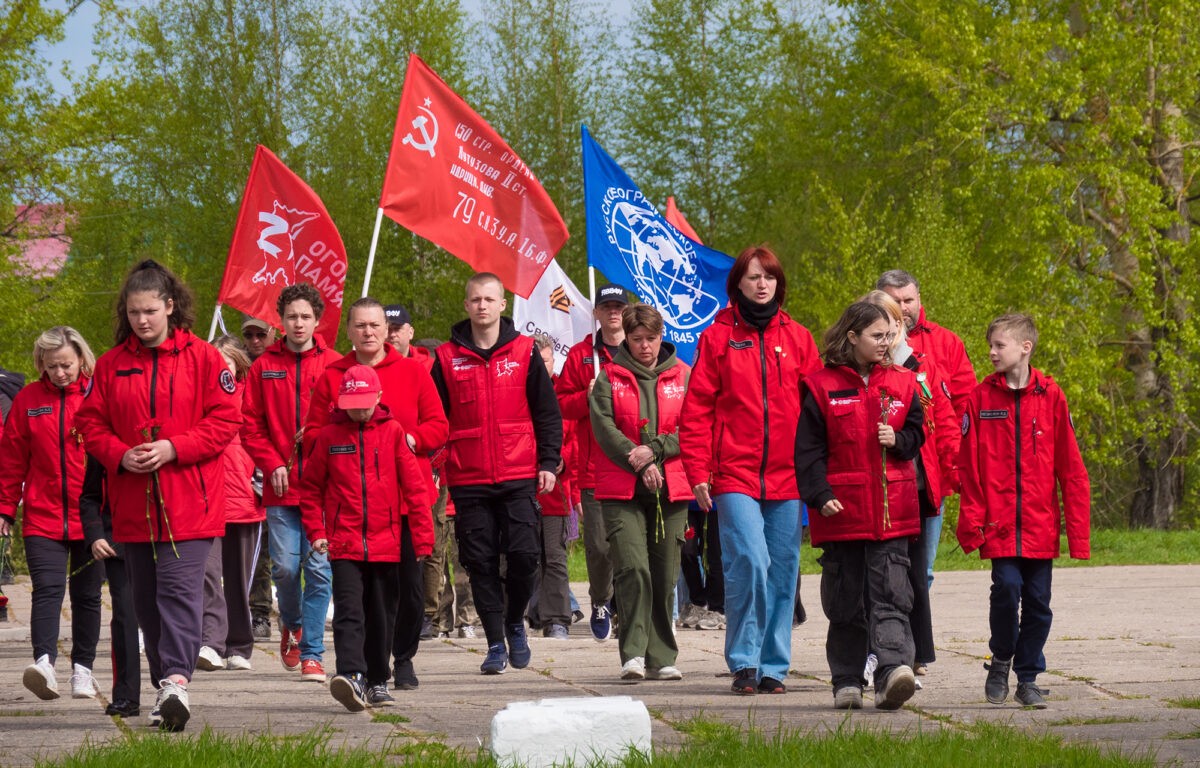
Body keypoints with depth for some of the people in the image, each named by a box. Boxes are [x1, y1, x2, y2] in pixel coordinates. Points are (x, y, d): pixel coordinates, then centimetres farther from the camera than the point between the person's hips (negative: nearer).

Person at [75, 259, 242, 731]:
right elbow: (91, 422, 10)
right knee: (146, 598, 9)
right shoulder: (112, 364, 9)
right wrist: (120, 455, -9)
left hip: (188, 502, -4)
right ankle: (167, 690, 18)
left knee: (178, 588, -17)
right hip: (133, 503, 4)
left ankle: (175, 680, -26)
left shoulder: (202, 358, -1)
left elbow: (225, 420, -5)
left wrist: (173, 449, -14)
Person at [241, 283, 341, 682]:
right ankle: (292, 624, 28)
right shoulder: (264, 367, 8)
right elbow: (251, 425, 7)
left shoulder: (334, 366, 5)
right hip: (281, 487, 1)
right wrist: (272, 465, -4)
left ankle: (311, 652, 4)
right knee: (285, 566, -2)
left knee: (318, 568, -3)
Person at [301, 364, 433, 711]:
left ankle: (378, 683, 21)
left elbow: (415, 487, 2)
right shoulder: (329, 436, 3)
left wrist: (423, 537, -2)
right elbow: (311, 489, 10)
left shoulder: (393, 432, 2)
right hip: (344, 543, -1)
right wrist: (316, 532, 1)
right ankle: (352, 676, -26)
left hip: (386, 543, 1)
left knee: (382, 615, 10)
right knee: (349, 611, -15)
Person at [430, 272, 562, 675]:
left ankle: (515, 622, 17)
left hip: (519, 478, -1)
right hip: (468, 480, 1)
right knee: (480, 562, 0)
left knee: (524, 553, -8)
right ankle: (496, 643, 9)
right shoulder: (447, 358, 6)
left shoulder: (524, 352, 5)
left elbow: (547, 411, 7)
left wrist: (548, 461, 0)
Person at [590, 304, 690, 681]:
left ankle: (662, 659, 11)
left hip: (671, 491, 2)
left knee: (665, 576, 4)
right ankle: (633, 653, -15)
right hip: (621, 490, -2)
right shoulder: (609, 378, 7)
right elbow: (604, 428, -2)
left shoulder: (682, 377, 10)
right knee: (633, 569, -16)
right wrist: (639, 464, -13)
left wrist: (655, 450, -12)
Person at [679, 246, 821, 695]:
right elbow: (697, 410, 2)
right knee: (749, 561, -17)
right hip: (734, 476, -3)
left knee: (782, 571, 4)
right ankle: (744, 664, -6)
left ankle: (773, 667, 14)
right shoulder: (717, 337, 5)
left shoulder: (797, 339, 11)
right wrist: (698, 472, -5)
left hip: (786, 478, 3)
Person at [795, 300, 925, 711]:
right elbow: (808, 449, -1)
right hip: (842, 508, -1)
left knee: (890, 595, -10)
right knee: (846, 599, 6)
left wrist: (898, 441, -6)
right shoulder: (822, 386, 0)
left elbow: (916, 434, 16)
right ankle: (847, 681, 15)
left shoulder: (901, 382, 9)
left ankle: (893, 670, -22)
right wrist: (819, 495, -11)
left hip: (892, 508, 1)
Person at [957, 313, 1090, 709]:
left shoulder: (1051, 396, 2)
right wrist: (972, 519, -5)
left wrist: (1078, 527, 0)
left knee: (1038, 601, 4)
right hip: (999, 521, -1)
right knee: (1007, 588, -12)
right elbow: (969, 465, 1)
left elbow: (1070, 466, 3)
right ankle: (1000, 662, 12)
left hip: (1040, 523, 1)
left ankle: (1028, 677, 18)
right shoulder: (981, 397, 1)